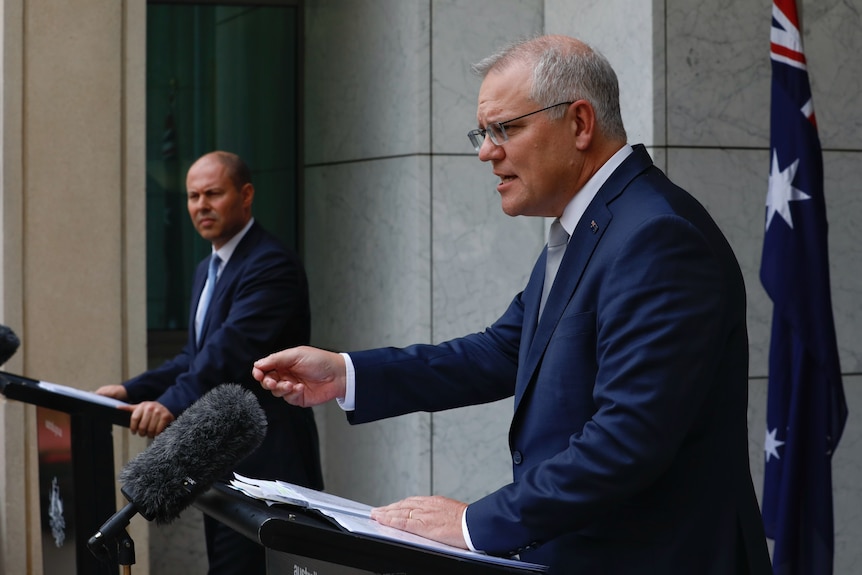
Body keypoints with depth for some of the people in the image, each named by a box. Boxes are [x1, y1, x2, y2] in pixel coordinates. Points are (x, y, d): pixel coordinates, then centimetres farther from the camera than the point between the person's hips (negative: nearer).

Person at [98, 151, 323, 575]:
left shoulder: (271, 265, -15)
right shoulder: (208, 269, 17)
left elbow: (232, 348, -28)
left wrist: (172, 403, -40)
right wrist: (132, 391, 2)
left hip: (260, 458, -10)